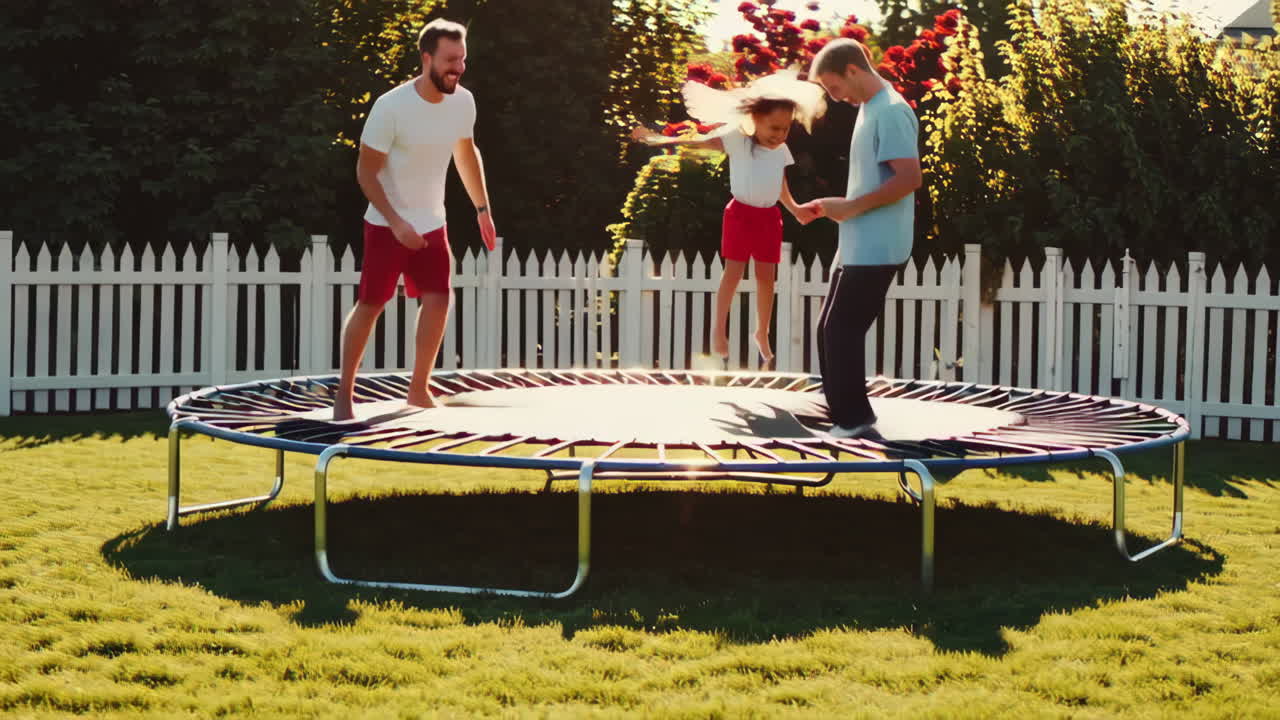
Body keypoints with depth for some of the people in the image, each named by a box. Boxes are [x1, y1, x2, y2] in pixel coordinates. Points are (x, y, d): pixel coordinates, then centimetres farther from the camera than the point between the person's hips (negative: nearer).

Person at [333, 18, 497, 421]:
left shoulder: (463, 103, -5)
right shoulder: (391, 107, -23)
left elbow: (466, 154, 14)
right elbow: (365, 172, -17)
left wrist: (483, 209, 14)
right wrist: (396, 222, -24)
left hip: (432, 224, 5)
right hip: (387, 225, -5)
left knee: (439, 300, -3)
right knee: (370, 305, 0)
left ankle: (419, 390, 10)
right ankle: (344, 392, 12)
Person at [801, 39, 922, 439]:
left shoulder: (890, 111, -16)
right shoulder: (870, 109, 15)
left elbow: (909, 178, -23)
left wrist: (852, 207, -18)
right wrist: (836, 207, 11)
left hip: (875, 248, -10)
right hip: (858, 245, 10)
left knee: (842, 331, -6)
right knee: (832, 330, 13)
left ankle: (853, 421, 1)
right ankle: (851, 418, 22)